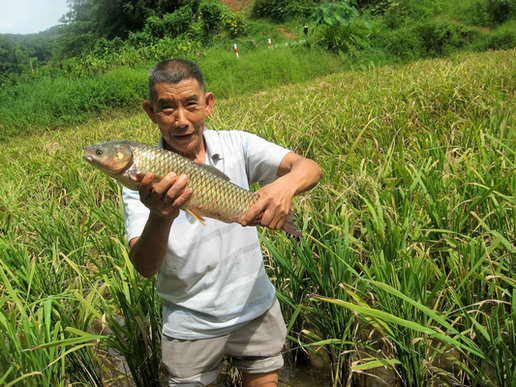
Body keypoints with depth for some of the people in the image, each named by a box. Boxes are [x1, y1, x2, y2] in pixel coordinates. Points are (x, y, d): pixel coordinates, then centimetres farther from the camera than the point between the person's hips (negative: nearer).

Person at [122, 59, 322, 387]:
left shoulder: (236, 145, -8)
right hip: (191, 324, -1)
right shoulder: (143, 177, -13)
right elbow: (144, 267, -23)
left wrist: (286, 184, -41)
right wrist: (160, 217, -44)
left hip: (256, 308, 2)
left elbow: (310, 168, -18)